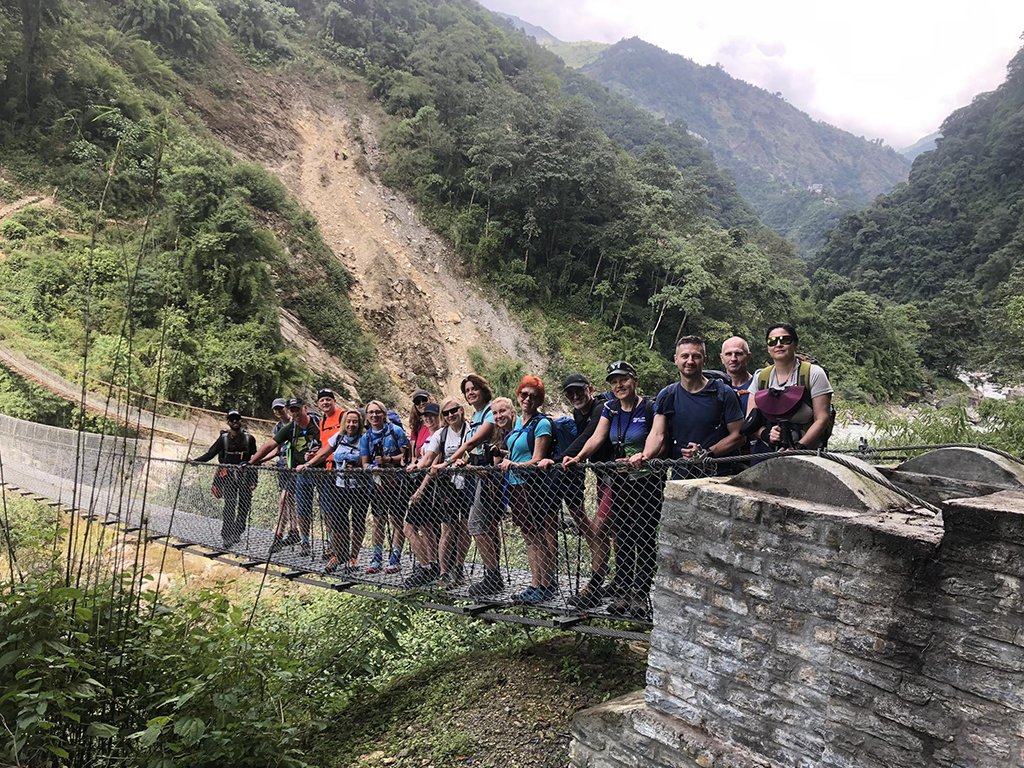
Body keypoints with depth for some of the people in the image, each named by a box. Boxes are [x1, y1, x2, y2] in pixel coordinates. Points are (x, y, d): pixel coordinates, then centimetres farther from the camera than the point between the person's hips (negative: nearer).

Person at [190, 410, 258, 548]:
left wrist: (254, 480, 5)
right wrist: (195, 461, -12)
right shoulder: (223, 438, 5)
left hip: (245, 476, 2)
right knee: (230, 505, -12)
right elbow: (210, 454, 3)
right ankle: (226, 536, -11)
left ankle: (237, 533, 16)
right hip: (229, 476, -2)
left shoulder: (249, 439, 7)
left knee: (244, 505, 1)